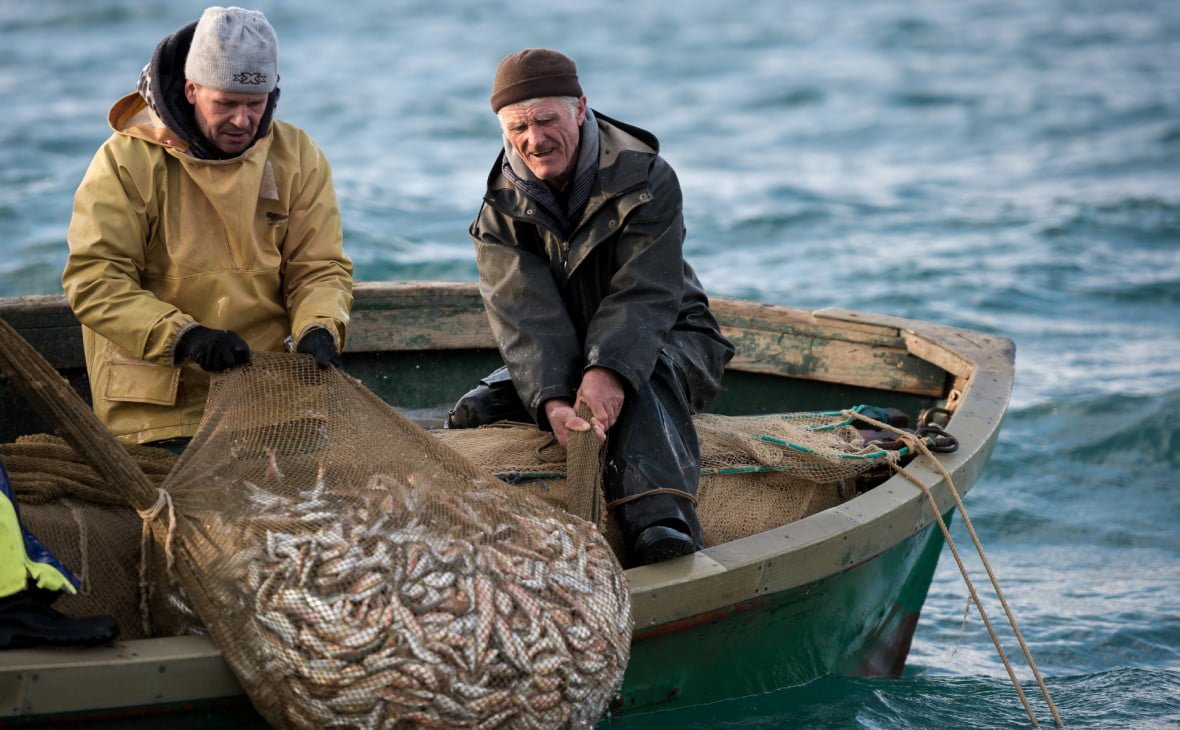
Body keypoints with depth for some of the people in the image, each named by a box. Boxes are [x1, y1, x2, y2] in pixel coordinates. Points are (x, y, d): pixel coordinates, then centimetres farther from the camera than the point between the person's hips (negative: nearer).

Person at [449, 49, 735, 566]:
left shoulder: (644, 179, -14)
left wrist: (610, 372, -44)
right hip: (556, 362, 5)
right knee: (474, 415, -21)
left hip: (662, 338, -5)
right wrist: (552, 401, -39)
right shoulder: (502, 208, -6)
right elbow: (525, 316, -19)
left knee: (644, 383, -40)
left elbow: (643, 295, -25)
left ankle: (661, 521, -59)